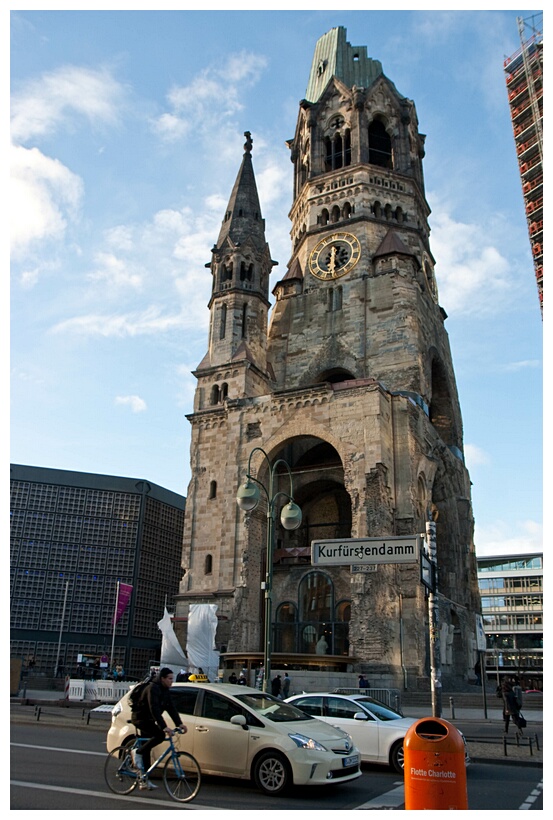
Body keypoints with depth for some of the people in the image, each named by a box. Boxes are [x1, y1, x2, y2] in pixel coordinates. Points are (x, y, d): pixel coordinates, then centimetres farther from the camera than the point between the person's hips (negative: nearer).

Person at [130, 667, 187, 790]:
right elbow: (154, 709, -33)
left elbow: (171, 708, 4)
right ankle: (137, 752, -11)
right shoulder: (153, 688, -24)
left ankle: (144, 780, 17)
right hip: (140, 718, -9)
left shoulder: (164, 690, 5)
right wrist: (164, 727, -40)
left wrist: (179, 723, -7)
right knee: (160, 735, -26)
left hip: (148, 720, 9)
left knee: (147, 749, 10)